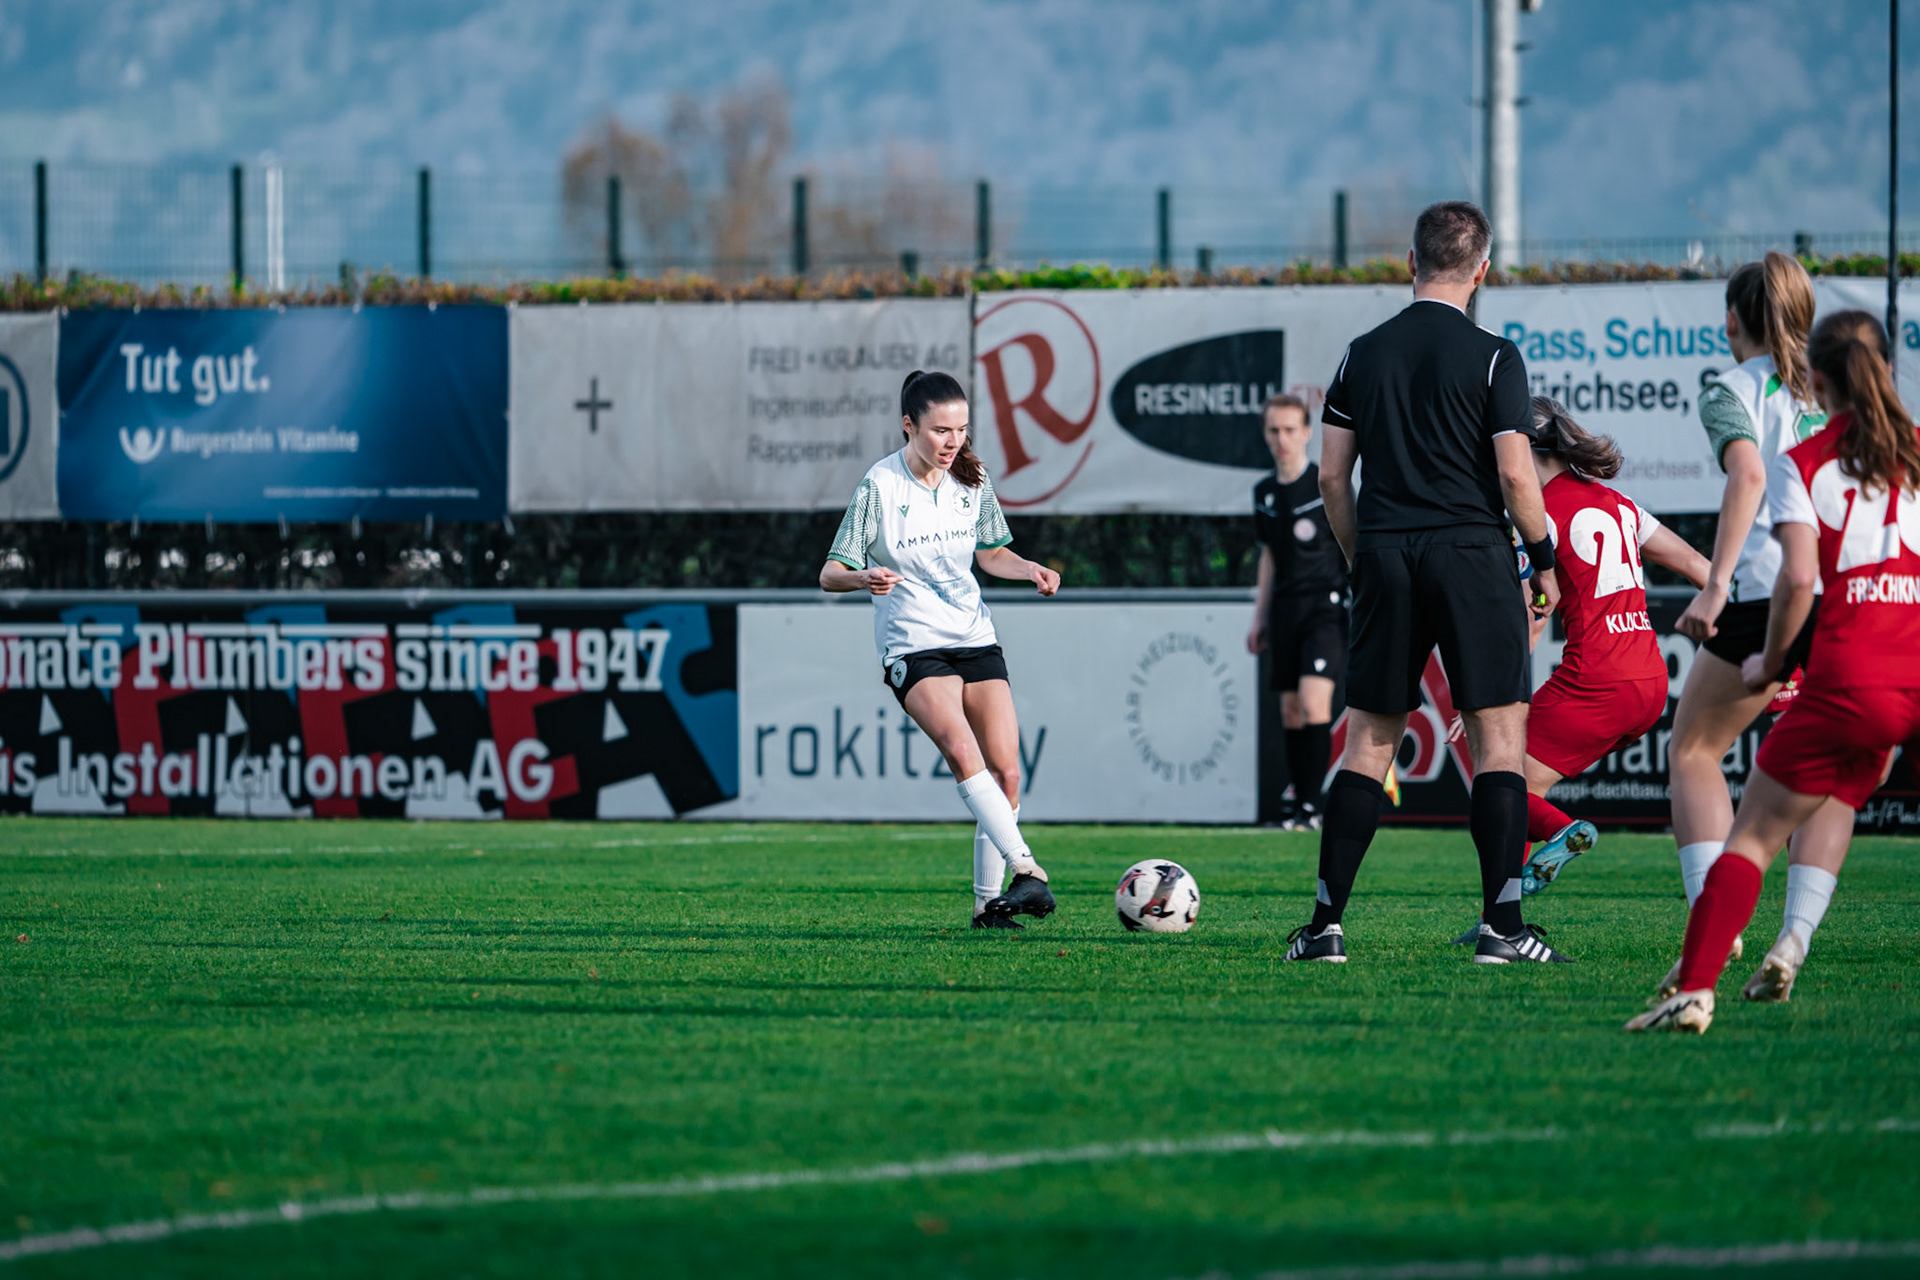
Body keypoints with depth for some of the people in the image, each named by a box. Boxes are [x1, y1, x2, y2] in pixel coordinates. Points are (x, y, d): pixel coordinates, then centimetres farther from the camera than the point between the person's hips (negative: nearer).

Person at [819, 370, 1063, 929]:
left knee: (1005, 773, -4)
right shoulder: (879, 486, -10)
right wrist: (865, 578, -31)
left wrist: (1030, 569, 1)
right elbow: (831, 573, -8)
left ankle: (988, 901, 7)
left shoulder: (972, 480, 5)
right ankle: (1026, 869, -35)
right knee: (962, 751, -28)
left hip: (976, 640, 5)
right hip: (913, 647, -5)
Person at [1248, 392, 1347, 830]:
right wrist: (1260, 618, 21)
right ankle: (1299, 806, 9)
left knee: (1314, 699, -18)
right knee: (1291, 710, 4)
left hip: (1326, 605, -6)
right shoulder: (1264, 493, 12)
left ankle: (1312, 806, -17)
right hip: (1285, 607, 6)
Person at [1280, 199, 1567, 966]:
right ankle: (1501, 925, -7)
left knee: (1368, 740, 8)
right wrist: (1544, 560, 3)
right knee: (1500, 734, 0)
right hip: (1471, 557, -4)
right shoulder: (1492, 358, -5)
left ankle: (1326, 923, 5)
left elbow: (1332, 477, 8)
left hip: (1386, 558, 4)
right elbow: (1515, 475, -10)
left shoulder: (1364, 354, 8)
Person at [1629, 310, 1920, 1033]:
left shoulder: (1802, 464, 4)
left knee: (1752, 835, 4)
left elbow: (1799, 575, -8)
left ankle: (1695, 990, -9)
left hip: (1848, 681, -2)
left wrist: (1769, 665, 5)